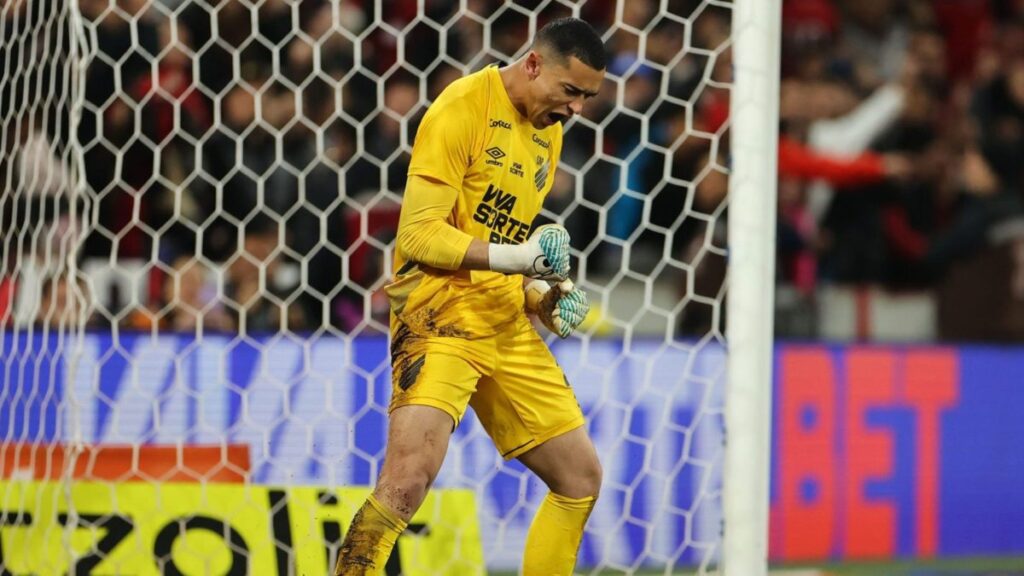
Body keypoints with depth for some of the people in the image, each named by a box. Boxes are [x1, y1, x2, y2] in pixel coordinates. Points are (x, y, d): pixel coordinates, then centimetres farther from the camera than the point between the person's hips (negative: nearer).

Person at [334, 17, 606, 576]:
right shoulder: (463, 107, -10)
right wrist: (515, 256, -25)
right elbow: (418, 235, -16)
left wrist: (542, 297, 8)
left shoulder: (548, 131, 16)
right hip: (440, 316, -8)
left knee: (581, 476, 9)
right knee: (409, 477, -24)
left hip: (508, 328, 8)